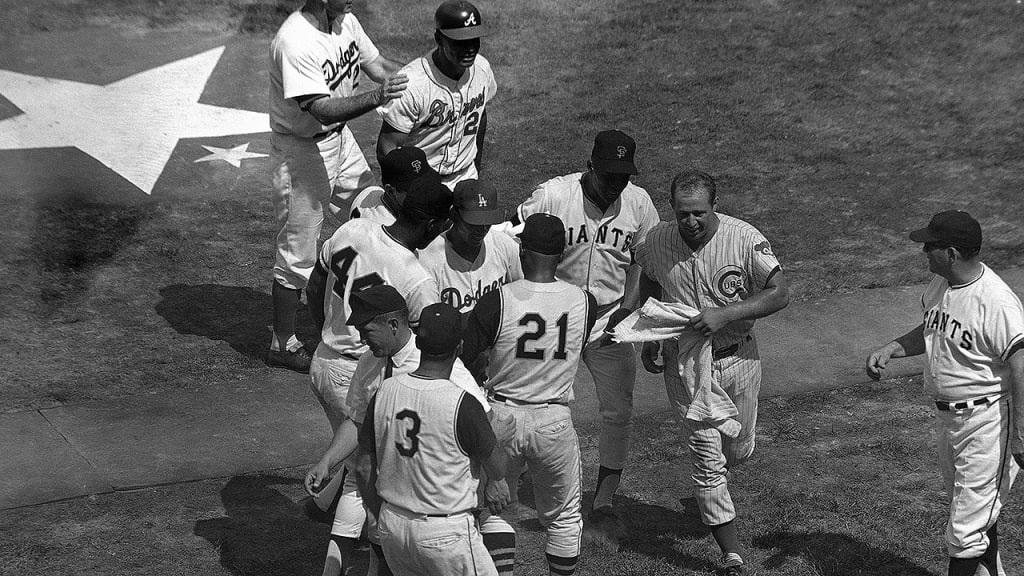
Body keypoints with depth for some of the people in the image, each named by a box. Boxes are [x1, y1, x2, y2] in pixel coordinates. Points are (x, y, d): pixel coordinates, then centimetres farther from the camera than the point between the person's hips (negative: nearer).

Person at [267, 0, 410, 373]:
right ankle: (283, 345, 17)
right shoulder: (295, 43, -30)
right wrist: (377, 98, -47)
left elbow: (379, 66, 3)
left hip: (339, 139, 9)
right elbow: (321, 109, -36)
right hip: (301, 150, -9)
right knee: (298, 255, 2)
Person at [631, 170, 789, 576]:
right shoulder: (656, 242, -9)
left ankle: (709, 493, 51)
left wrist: (725, 314, -28)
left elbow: (780, 293, -18)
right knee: (707, 456, -3)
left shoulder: (745, 239, -18)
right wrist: (648, 337, 7)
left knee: (738, 450, 16)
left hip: (738, 357, 0)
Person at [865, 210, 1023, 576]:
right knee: (975, 507, 24)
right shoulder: (939, 285, 2)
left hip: (987, 419, -9)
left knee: (967, 523, -5)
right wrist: (889, 350, 4)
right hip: (946, 416, 9)